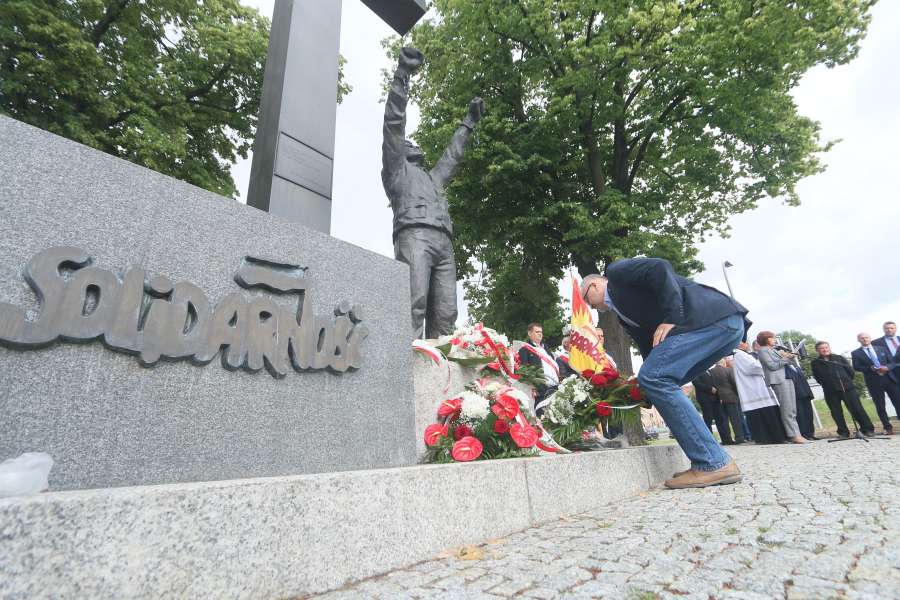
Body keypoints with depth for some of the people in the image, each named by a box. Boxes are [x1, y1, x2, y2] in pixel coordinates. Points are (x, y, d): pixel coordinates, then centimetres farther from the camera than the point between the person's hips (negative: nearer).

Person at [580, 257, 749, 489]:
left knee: (653, 378, -16)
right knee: (660, 381, 11)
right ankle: (714, 461, 12)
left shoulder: (617, 271, 4)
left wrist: (672, 318, -15)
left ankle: (713, 463, -11)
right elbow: (650, 349, 24)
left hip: (714, 316, -10)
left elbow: (660, 268, -13)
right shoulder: (622, 311, 26)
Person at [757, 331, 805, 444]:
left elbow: (786, 363, 23)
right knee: (787, 410, -10)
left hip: (787, 379, 9)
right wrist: (785, 358, -8)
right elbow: (772, 366, -11)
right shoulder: (763, 351, -4)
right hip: (778, 381, -9)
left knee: (792, 409, 8)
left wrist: (788, 357, 5)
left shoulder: (774, 350, 22)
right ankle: (794, 435, -10)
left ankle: (796, 433, 11)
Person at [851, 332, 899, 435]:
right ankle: (888, 428, 9)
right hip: (874, 381, -2)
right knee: (880, 406, 2)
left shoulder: (882, 348, 12)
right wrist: (870, 368, -17)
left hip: (889, 378, 2)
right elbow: (856, 367, -3)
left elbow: (892, 362, 9)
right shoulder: (855, 353, 3)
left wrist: (887, 367, -12)